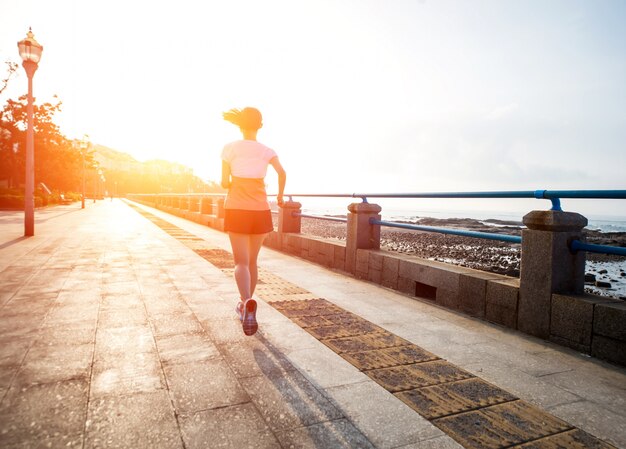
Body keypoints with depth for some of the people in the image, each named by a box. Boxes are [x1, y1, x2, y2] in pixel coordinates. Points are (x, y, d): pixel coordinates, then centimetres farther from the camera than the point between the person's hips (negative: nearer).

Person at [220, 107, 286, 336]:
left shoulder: (230, 148, 1)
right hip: (260, 210, 2)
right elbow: (282, 173, -8)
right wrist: (280, 195, 9)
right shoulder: (267, 150, 5)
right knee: (252, 261, 17)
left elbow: (224, 182, 0)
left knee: (241, 262, -3)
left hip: (236, 210, -2)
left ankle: (247, 303, -29)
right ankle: (245, 305, 28)